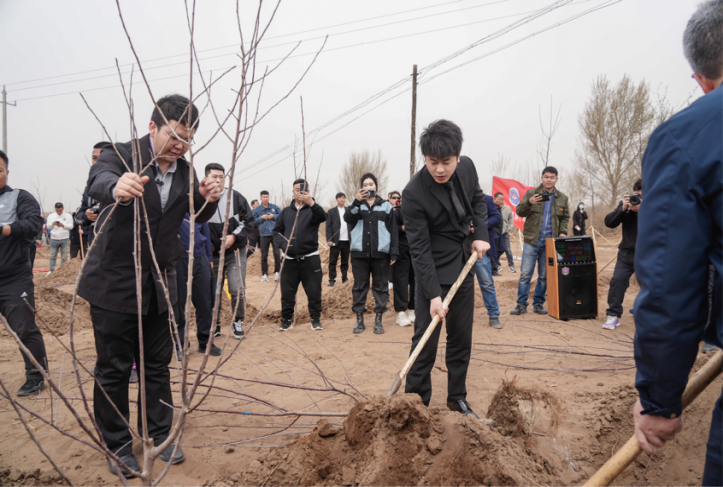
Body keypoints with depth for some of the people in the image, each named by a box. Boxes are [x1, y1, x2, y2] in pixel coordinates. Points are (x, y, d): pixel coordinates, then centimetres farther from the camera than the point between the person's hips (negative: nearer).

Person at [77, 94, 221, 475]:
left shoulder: (184, 170, 2)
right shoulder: (122, 154, -14)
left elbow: (199, 216, 5)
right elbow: (97, 182, -34)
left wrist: (208, 198, -19)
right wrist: (116, 187, -59)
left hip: (159, 285, 5)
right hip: (115, 283, -5)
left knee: (158, 365, 15)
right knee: (113, 369, 7)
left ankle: (159, 435, 31)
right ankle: (117, 446, 26)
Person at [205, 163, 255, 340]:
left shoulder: (235, 197, -5)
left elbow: (250, 221, 0)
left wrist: (234, 236, -12)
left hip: (235, 252, -1)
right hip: (213, 255, 1)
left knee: (238, 289, -8)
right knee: (213, 292, 6)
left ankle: (238, 322, 14)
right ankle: (215, 325, 25)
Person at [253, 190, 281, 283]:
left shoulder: (274, 207, 4)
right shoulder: (257, 209, 2)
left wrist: (274, 216, -7)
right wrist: (261, 218, -10)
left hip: (275, 234, 0)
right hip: (264, 235, 0)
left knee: (277, 254, -4)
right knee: (264, 256, 3)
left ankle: (277, 273, 9)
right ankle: (264, 274, 11)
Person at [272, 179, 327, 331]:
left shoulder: (313, 209, -1)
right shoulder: (286, 211, 12)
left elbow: (323, 217, -24)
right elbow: (277, 230, 13)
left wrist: (312, 203, -43)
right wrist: (282, 243, -8)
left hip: (310, 258, -3)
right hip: (290, 259, 3)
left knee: (314, 291, 2)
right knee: (287, 292, 7)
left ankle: (316, 319, 18)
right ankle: (286, 320, 21)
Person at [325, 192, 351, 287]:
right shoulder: (331, 212, 7)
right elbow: (328, 227, 2)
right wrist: (329, 240, -8)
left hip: (347, 240, 2)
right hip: (335, 241, -1)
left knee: (345, 261, 8)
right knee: (332, 261, 0)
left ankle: (344, 277, 18)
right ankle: (332, 279, 5)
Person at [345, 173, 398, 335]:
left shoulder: (386, 206, 9)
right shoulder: (356, 205, 11)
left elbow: (393, 230, 6)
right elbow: (348, 219, -9)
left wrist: (394, 252, -1)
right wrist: (357, 201, -22)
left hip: (381, 253, 0)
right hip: (359, 253, 1)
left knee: (380, 286, 4)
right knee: (359, 286, 5)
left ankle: (378, 319, 13)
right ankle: (359, 319, 14)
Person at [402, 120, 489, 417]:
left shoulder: (467, 167, -6)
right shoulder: (414, 194, -23)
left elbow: (478, 199, 14)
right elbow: (419, 248, -22)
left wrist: (481, 234, -1)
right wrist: (433, 294, -26)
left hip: (464, 267, 6)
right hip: (434, 271, -6)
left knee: (461, 336, 12)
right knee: (426, 338, -4)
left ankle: (457, 398, 27)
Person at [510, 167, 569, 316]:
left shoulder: (562, 198, 11)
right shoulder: (531, 193, 2)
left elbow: (565, 217, 16)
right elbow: (519, 212, -2)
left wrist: (563, 232, 0)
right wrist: (529, 203, -21)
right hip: (532, 240, -2)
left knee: (544, 275, 8)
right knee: (525, 274, -4)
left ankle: (538, 303, 18)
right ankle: (521, 304, 4)